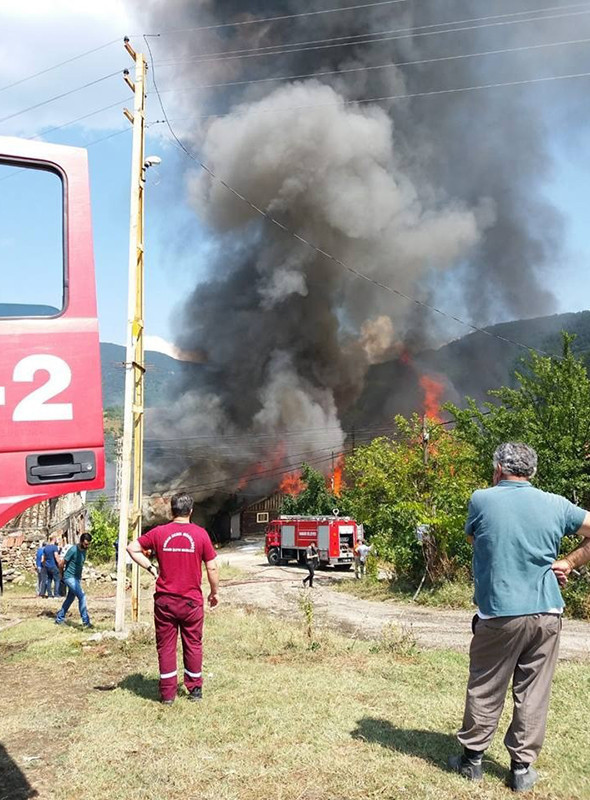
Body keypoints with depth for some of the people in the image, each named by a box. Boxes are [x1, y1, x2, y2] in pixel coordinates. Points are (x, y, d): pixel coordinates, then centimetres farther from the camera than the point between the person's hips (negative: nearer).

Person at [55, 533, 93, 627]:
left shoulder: (84, 550, 3)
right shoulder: (73, 550, -21)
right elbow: (61, 564, -12)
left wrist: (79, 576, 17)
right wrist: (63, 574, 4)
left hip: (77, 578, 8)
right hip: (70, 577, -8)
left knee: (70, 598, 14)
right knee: (82, 596, -16)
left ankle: (59, 619, 27)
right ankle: (86, 621, -12)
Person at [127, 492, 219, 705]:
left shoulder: (159, 532, -3)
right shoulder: (200, 534, -7)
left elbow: (132, 548, 1)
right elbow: (212, 567, -4)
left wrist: (150, 568, 4)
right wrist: (214, 592, 10)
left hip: (164, 600, 1)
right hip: (192, 600, 0)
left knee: (166, 646, 10)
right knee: (193, 644, 15)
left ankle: (167, 693, 16)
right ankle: (195, 688, 24)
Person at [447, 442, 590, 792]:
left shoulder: (482, 500, -5)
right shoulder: (556, 504, 0)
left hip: (498, 614, -2)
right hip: (547, 614, 2)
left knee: (485, 690, 12)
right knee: (533, 694, 12)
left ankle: (473, 757, 25)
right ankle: (523, 768, 20)